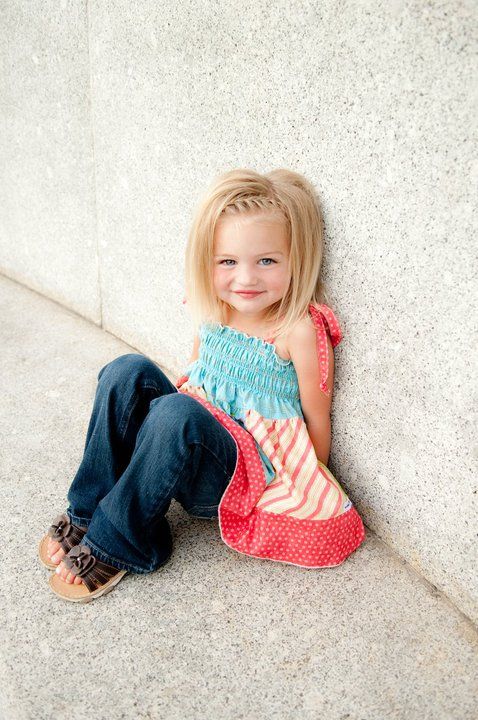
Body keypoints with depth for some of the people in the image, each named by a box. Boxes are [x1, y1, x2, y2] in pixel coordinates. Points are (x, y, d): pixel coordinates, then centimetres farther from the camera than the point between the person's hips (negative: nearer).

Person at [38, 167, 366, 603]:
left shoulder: (300, 331, -19)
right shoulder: (212, 310, -2)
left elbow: (317, 419, -10)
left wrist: (311, 487, -2)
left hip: (245, 474, -6)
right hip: (189, 448, 6)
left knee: (176, 412, -34)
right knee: (129, 370, -15)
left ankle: (115, 544, -15)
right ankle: (87, 513, -7)